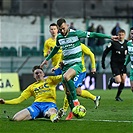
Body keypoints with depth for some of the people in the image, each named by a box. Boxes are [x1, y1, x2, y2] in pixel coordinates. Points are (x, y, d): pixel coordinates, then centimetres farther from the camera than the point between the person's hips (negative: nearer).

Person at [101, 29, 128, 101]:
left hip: (122, 64, 4)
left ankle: (118, 96, 15)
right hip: (115, 64, -4)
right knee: (118, 81, -15)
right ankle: (112, 80, 20)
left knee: (123, 81, -2)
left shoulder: (126, 43, 0)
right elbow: (105, 52, -4)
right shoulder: (113, 43, -11)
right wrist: (103, 62, -5)